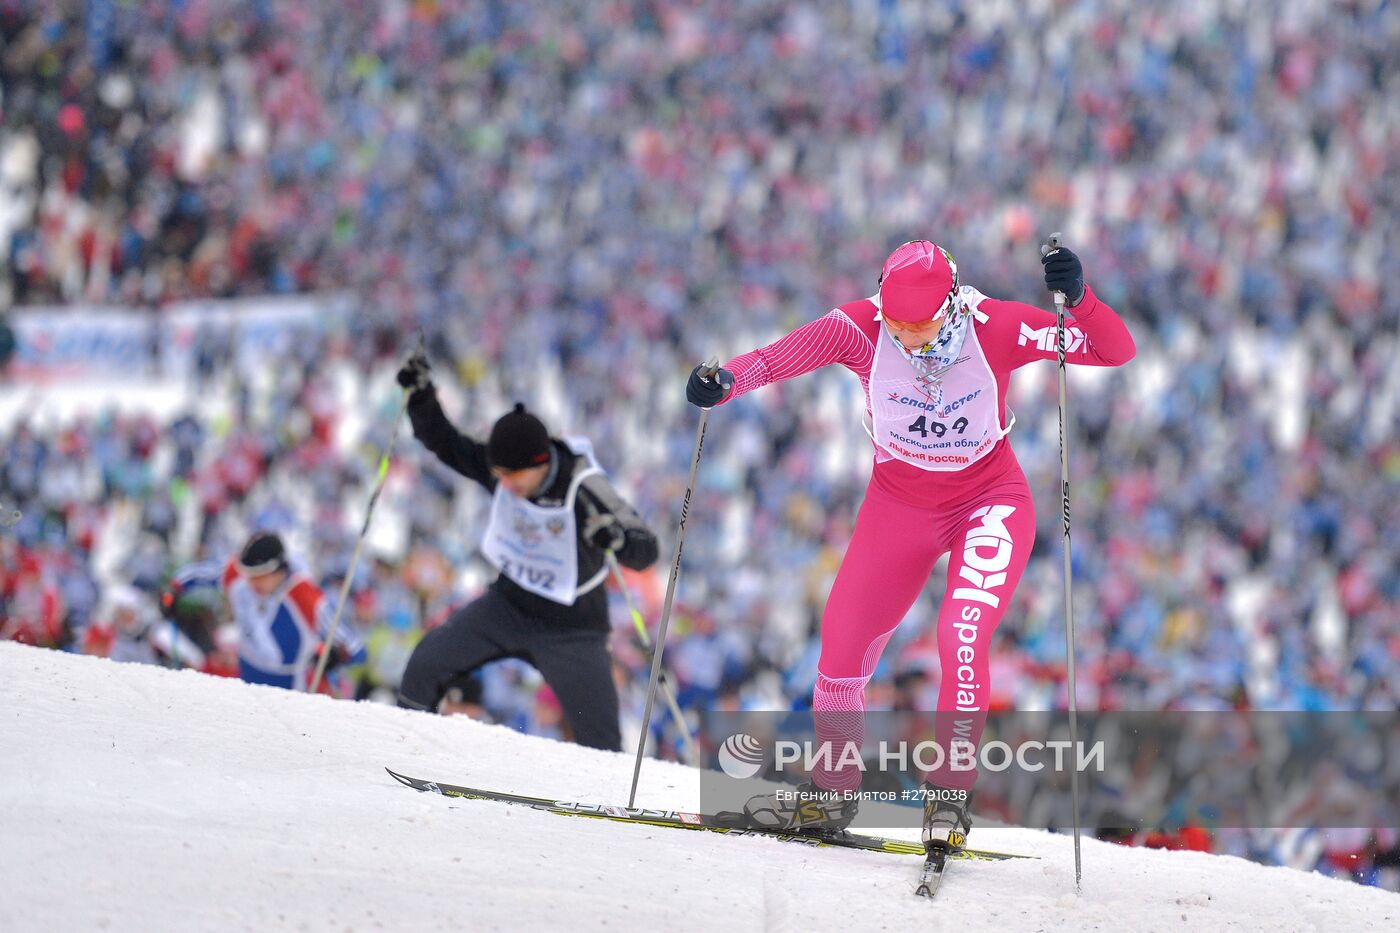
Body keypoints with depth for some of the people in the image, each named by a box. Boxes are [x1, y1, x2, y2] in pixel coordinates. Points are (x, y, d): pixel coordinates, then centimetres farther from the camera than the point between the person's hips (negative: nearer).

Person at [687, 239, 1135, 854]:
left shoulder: (995, 327, -24)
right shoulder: (862, 328, -22)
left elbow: (1116, 351, -23)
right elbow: (781, 357, -35)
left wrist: (1077, 298, -42)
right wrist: (725, 382, -55)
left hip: (989, 502, -3)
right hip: (899, 505, 3)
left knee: (962, 636, -25)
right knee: (840, 647, 5)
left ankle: (949, 794, -12)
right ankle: (831, 792, 28)